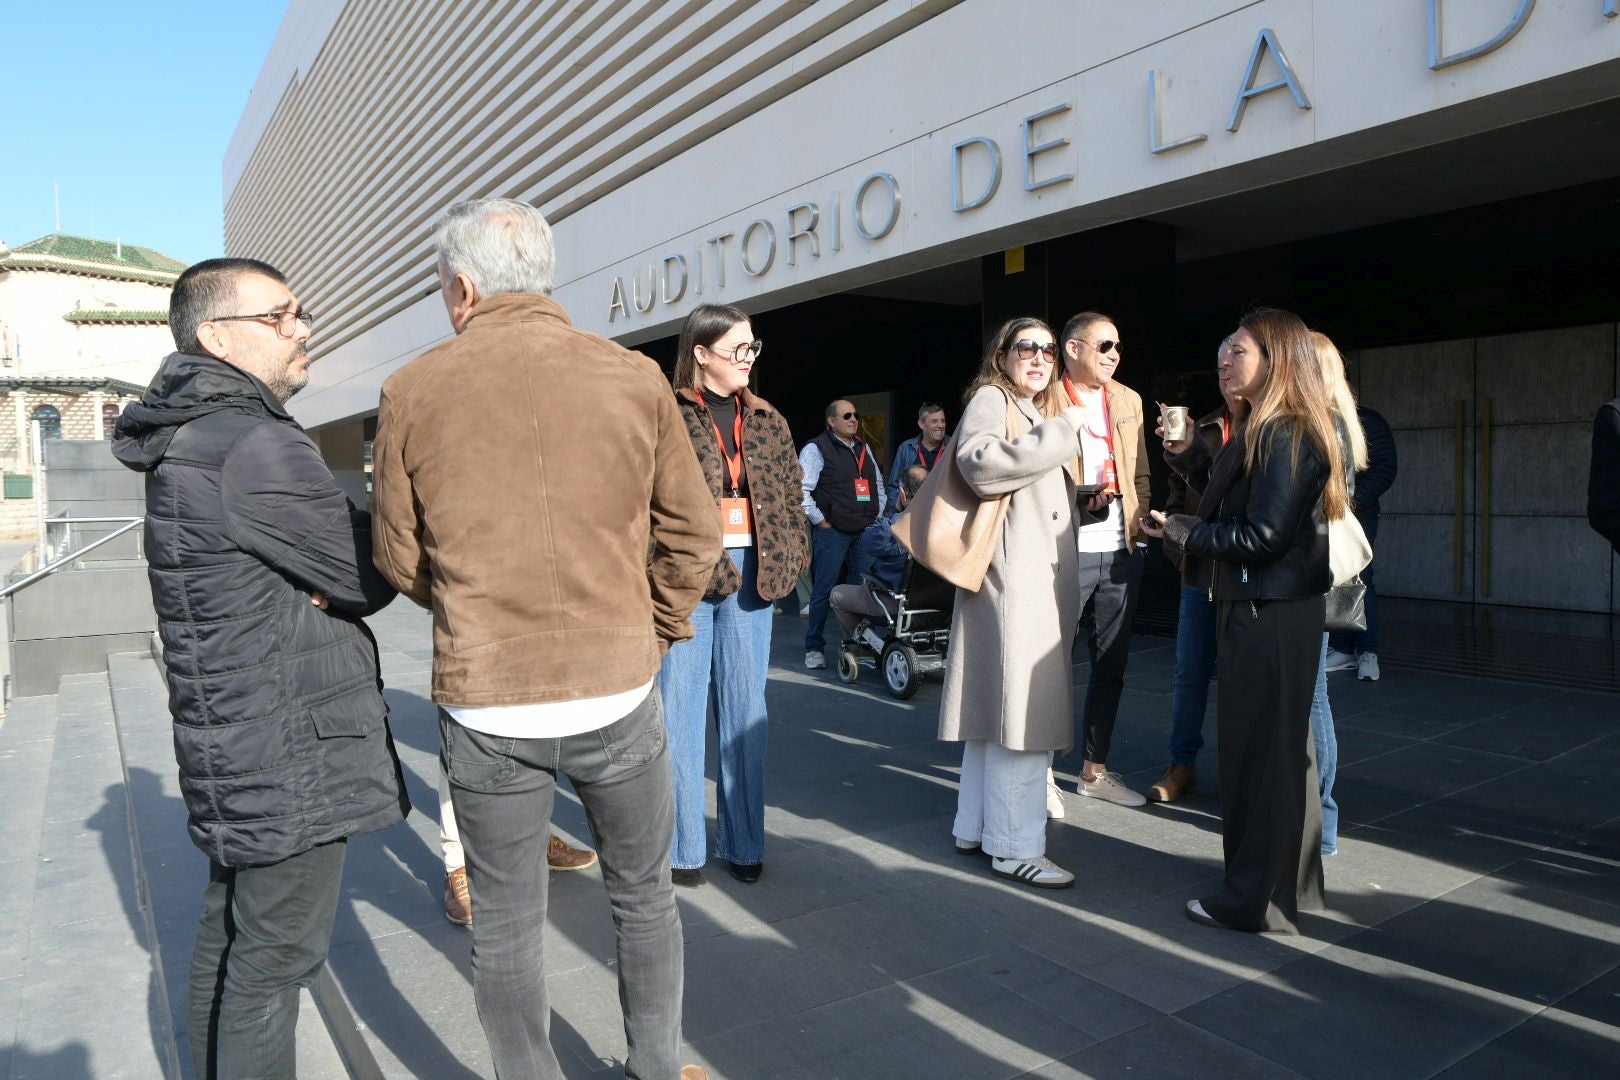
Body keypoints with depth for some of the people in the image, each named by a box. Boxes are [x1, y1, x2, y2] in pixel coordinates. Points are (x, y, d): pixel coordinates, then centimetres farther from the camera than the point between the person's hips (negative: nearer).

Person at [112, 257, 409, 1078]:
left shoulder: (189, 438, 12)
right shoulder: (256, 447, -21)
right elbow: (371, 575, -16)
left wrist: (321, 579, -7)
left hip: (233, 743, 10)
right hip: (287, 757, -10)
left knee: (229, 934, 22)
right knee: (275, 956, 2)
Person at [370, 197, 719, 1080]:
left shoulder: (413, 391, -3)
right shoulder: (634, 378, -3)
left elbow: (399, 559, 3)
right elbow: (692, 531, 1)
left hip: (485, 703, 0)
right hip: (617, 691, 1)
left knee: (504, 926, 17)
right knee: (644, 897, 21)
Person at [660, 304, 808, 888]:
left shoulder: (768, 421, 13)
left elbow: (791, 495, 15)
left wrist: (789, 558, 3)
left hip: (748, 572, 4)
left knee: (745, 709, 10)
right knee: (680, 709, 2)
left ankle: (743, 840, 21)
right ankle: (682, 846, 14)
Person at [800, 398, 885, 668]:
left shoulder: (864, 449, 18)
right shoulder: (816, 449, -5)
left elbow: (878, 483, 27)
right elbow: (800, 489, -13)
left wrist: (877, 516, 16)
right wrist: (820, 521, -12)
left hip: (865, 532, 6)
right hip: (832, 532, -6)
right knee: (824, 592, -4)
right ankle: (814, 649, 5)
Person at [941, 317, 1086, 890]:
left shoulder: (1040, 412, 25)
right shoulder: (990, 399, -3)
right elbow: (979, 463, -24)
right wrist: (1058, 434, -19)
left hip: (1042, 583, 10)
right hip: (1012, 579, -10)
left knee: (994, 708, 12)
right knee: (1023, 713, -10)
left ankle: (976, 827, 19)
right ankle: (1013, 846, -3)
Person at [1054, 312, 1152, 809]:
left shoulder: (1128, 400, 15)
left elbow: (1140, 474, 19)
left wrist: (1137, 518, 4)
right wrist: (1081, 498, -17)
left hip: (1121, 551, 6)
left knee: (1111, 665, 12)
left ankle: (1095, 769, 25)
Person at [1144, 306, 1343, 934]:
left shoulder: (1283, 435, -16)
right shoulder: (1266, 431, 14)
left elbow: (1262, 537, -21)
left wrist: (1182, 532, -10)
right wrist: (1183, 527, 0)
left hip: (1268, 616, -10)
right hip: (1269, 610, 10)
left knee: (1258, 751, 0)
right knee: (1284, 749, 18)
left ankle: (1256, 900, 13)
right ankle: (1293, 884, 33)